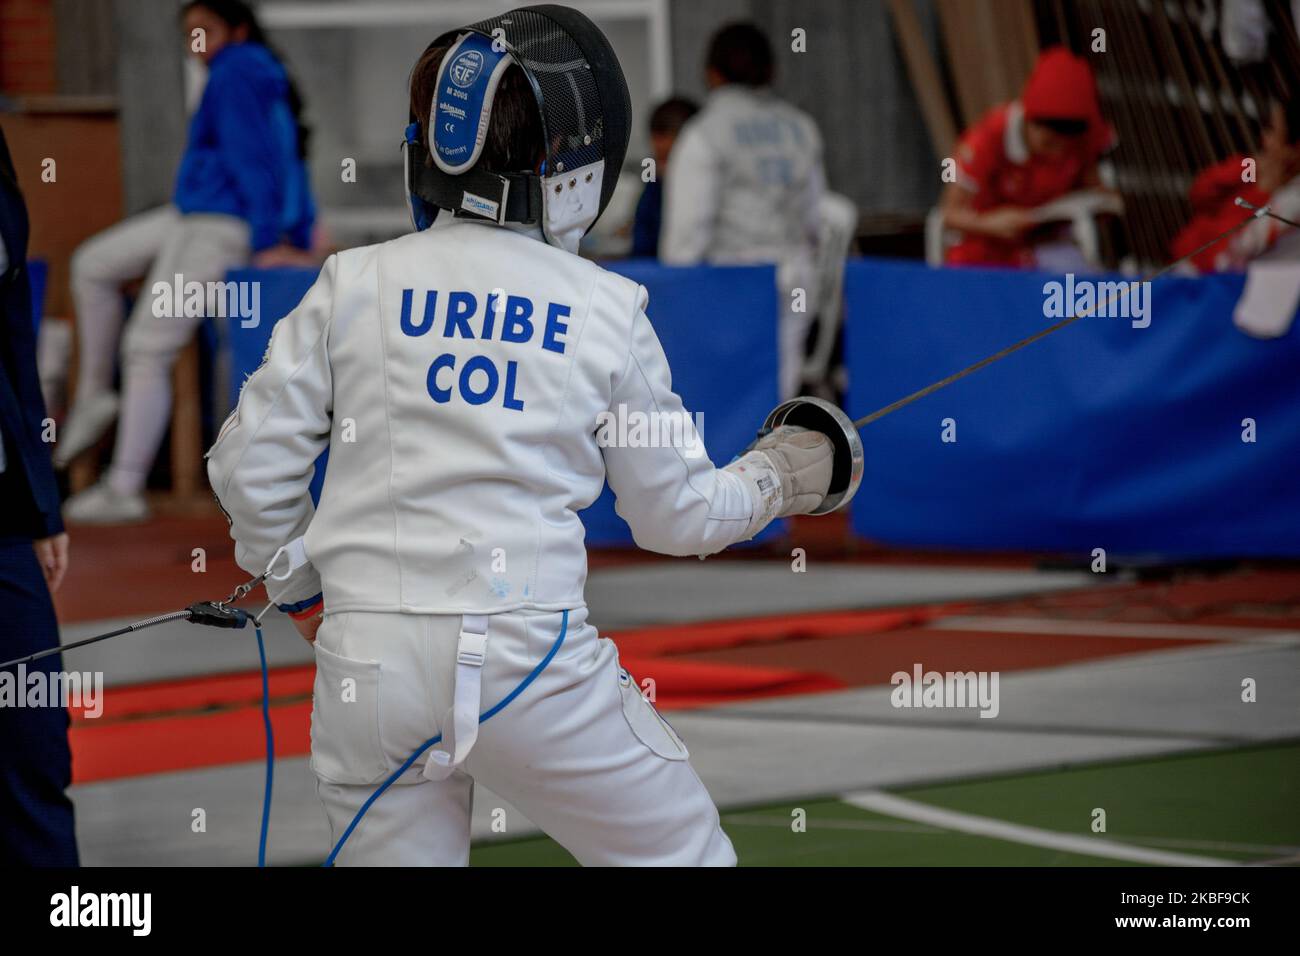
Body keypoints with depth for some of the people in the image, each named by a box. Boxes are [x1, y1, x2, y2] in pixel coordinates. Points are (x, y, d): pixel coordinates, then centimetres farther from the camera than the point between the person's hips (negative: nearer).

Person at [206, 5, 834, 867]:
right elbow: (676, 513, 9)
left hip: (367, 664, 2)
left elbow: (251, 463, 4)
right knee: (684, 854, 17)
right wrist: (774, 480, 29)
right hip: (529, 660, -2)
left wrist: (299, 585, 23)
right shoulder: (607, 310, 0)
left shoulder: (357, 283, 2)